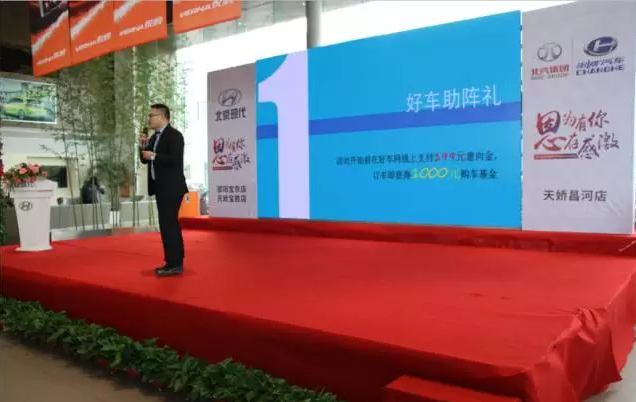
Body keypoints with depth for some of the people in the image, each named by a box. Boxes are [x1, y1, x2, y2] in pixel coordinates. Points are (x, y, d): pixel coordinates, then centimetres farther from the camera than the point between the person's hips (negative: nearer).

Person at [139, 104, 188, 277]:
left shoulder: (174, 135, -12)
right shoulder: (155, 137, 16)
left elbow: (175, 159, -23)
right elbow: (145, 160, 17)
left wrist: (153, 156, -19)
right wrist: (143, 145, 1)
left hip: (171, 187, -10)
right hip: (161, 188, 10)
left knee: (167, 224, -10)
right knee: (170, 224, 12)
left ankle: (173, 264, -5)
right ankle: (175, 262, 20)